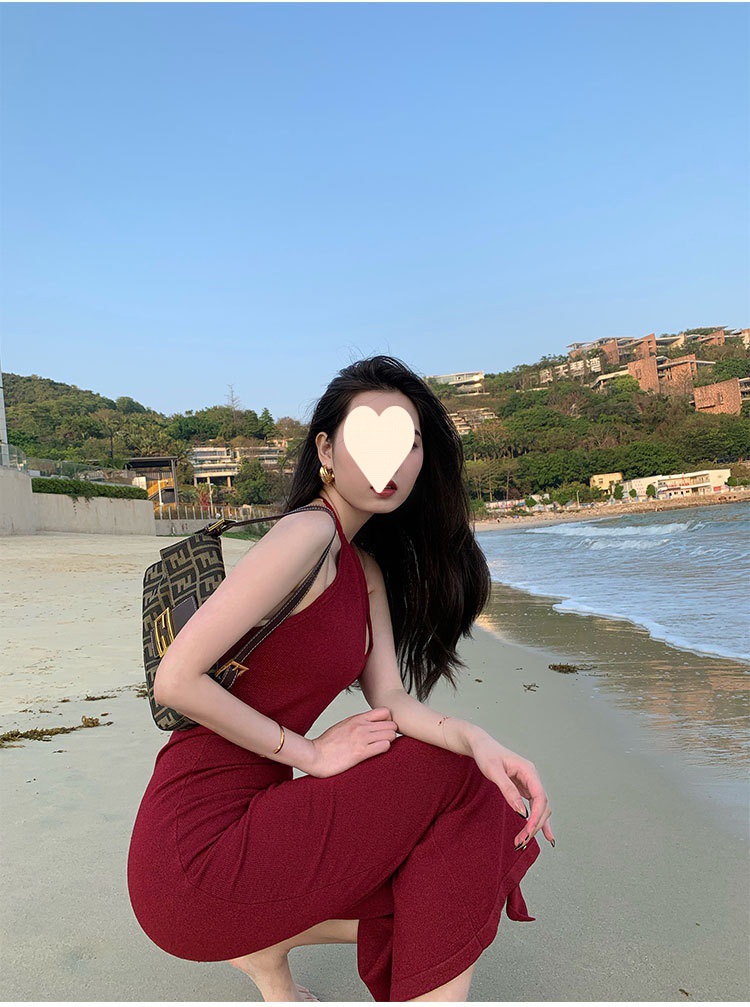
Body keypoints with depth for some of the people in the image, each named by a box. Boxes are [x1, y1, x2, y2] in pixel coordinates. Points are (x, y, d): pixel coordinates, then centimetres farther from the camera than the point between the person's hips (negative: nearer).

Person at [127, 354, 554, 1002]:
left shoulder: (369, 570, 11)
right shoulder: (308, 533, -18)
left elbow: (390, 700, 2)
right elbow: (176, 680, -21)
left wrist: (478, 739, -17)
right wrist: (311, 753, -14)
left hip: (248, 815, 9)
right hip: (194, 854, -9)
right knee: (458, 778, -9)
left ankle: (263, 943, 16)